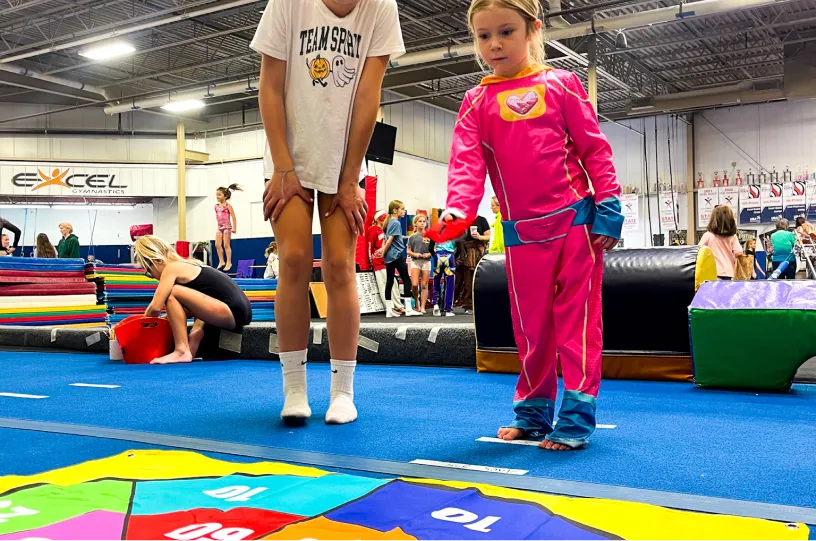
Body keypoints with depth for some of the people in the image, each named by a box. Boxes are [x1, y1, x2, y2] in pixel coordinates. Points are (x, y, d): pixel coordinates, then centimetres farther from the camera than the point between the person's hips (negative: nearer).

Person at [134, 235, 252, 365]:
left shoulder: (172, 268, -3)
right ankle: (190, 349, 14)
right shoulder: (183, 265, 24)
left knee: (172, 293, -11)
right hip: (240, 310, 11)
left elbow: (155, 307, -8)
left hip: (233, 312, -11)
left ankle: (182, 351, -11)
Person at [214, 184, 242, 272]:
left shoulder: (228, 205, -8)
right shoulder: (216, 206, 8)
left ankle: (229, 263, 5)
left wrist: (234, 228, -14)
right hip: (219, 227, 6)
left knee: (226, 245, -2)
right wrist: (219, 225, 16)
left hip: (227, 227, -6)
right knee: (217, 245, 0)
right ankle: (221, 261, 11)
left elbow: (233, 217, -9)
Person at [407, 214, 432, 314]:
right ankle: (416, 301, 14)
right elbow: (408, 251, 6)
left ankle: (422, 307, 7)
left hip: (426, 262, 1)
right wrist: (415, 254, -12)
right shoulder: (412, 237, 6)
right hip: (415, 261, 0)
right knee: (414, 284, -13)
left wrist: (429, 254, -12)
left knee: (424, 285, 1)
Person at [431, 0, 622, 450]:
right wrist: (458, 209, -22)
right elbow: (467, 161, -4)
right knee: (530, 325, 10)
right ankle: (532, 413, 23)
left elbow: (594, 148, 2)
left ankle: (576, 418, 4)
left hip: (574, 219, -2)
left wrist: (608, 207, -5)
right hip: (520, 231, 3)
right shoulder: (477, 101, 9)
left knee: (577, 319, -2)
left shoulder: (560, 84, 4)